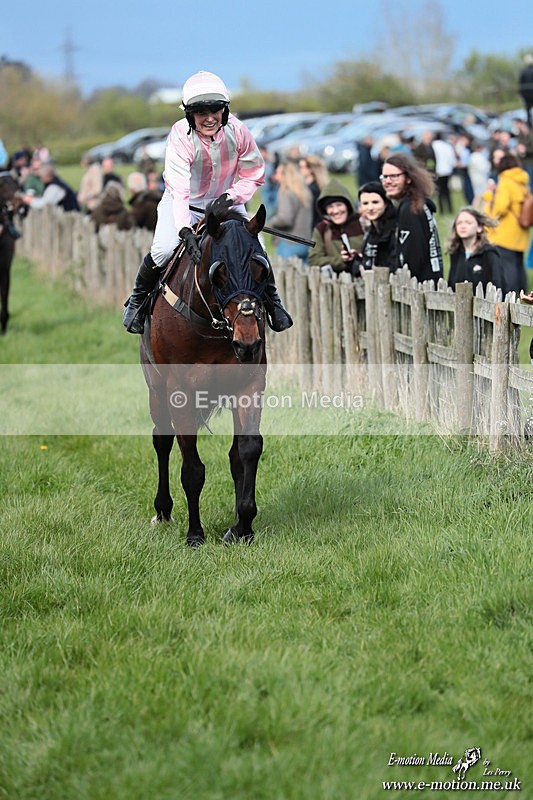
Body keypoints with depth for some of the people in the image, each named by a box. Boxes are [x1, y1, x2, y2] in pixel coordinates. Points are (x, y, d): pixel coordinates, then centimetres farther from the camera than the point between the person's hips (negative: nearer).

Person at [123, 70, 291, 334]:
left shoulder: (237, 131, -22)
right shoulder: (180, 137, -31)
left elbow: (254, 175, -7)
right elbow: (179, 190, -42)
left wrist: (231, 197, -25)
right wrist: (185, 230, -56)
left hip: (225, 201, 2)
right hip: (184, 202, -2)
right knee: (163, 249, -21)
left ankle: (272, 300, 16)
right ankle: (139, 298, 7)